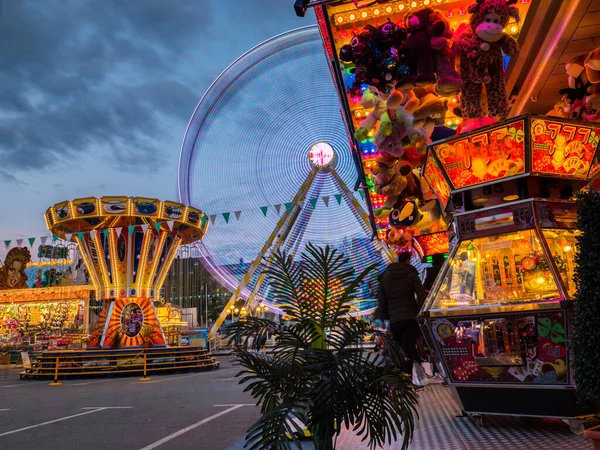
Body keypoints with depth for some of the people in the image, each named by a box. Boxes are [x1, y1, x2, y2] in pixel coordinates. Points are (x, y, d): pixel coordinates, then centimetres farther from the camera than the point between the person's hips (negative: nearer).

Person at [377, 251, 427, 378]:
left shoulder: (385, 277, 14)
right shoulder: (411, 275, 3)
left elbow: (381, 301, 13)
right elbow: (422, 297, -6)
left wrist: (383, 319, 17)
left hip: (394, 321, 4)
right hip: (410, 319, -4)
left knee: (409, 353, 12)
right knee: (411, 354, -10)